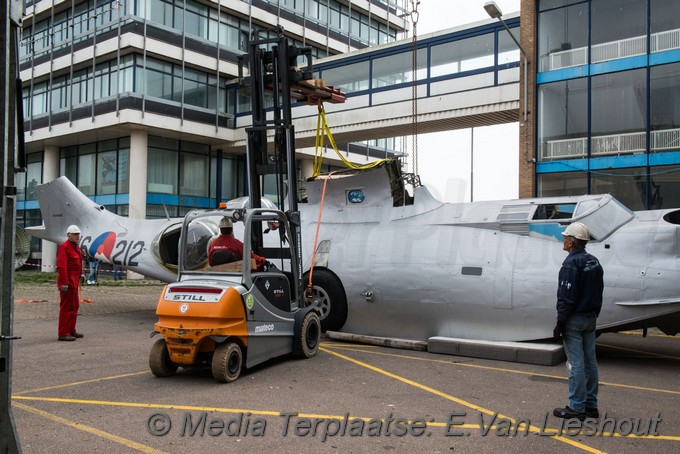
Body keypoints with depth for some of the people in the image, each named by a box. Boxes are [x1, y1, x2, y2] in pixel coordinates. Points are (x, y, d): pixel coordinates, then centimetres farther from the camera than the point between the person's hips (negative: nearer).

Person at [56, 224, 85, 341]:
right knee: (66, 307, -6)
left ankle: (71, 331, 27)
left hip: (74, 282, 10)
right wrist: (64, 283, -25)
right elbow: (61, 266, -21)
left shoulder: (76, 247, 18)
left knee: (74, 306, 17)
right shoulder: (64, 247, -14)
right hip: (68, 282, -10)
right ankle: (63, 334, -1)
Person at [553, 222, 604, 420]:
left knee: (576, 363, -4)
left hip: (574, 320, -9)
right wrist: (594, 315, 22)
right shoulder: (594, 262, 11)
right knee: (590, 361, 12)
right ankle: (591, 405, 20)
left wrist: (560, 323, -15)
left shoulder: (572, 264, -18)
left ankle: (576, 408, 2)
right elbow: (598, 293, 16)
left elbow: (566, 297, -20)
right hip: (590, 319, 9)